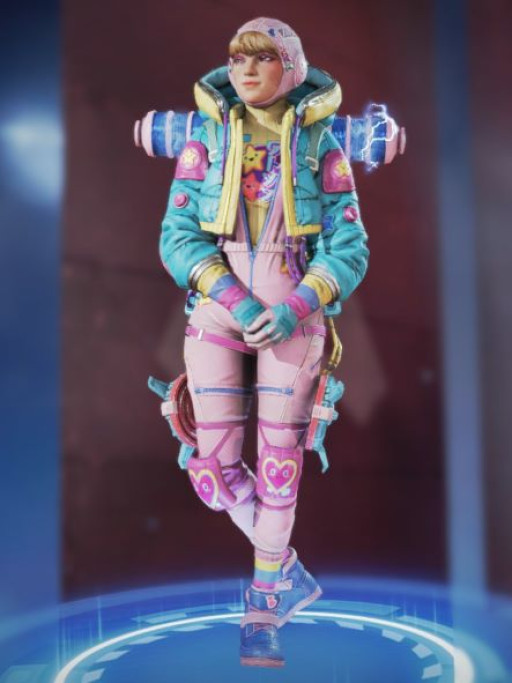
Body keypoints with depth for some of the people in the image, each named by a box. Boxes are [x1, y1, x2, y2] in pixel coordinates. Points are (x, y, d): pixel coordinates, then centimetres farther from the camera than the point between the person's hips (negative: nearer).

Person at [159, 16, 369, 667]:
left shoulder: (320, 145, 3)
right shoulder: (207, 139, 6)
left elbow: (349, 248, -1)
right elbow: (177, 236, -2)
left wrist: (294, 308, -17)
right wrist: (236, 300, -15)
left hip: (294, 315, -1)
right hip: (217, 313, 2)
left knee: (279, 460, -1)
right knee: (214, 469, -2)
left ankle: (263, 613, 14)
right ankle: (288, 572, 22)